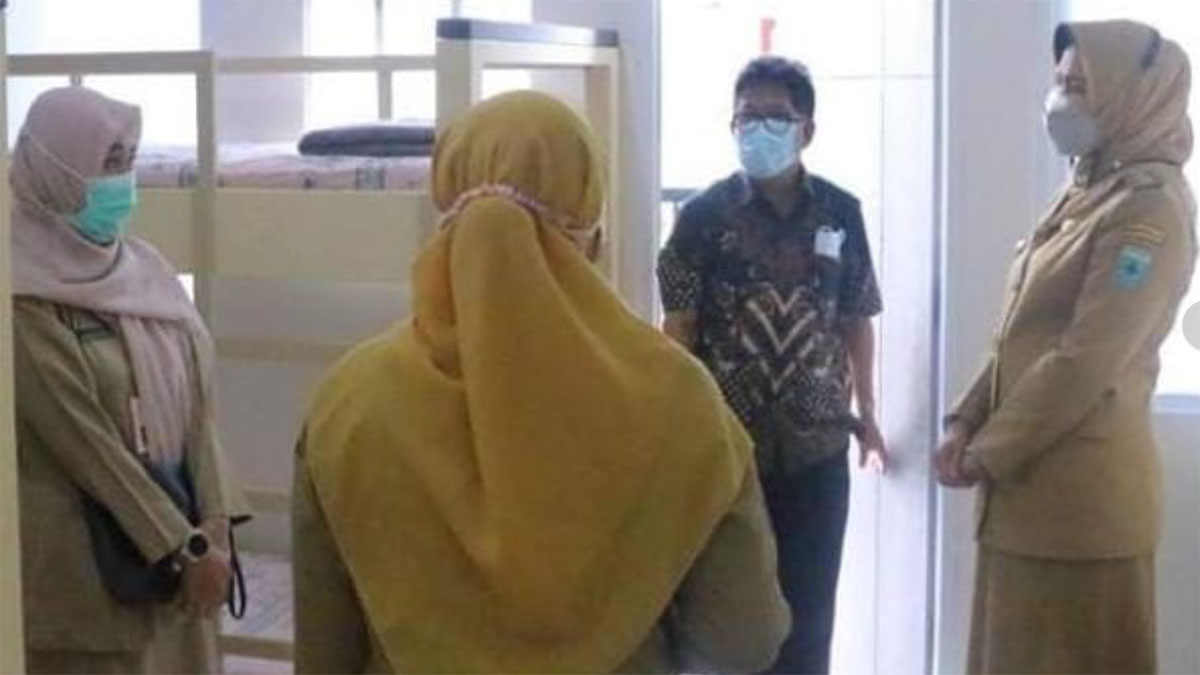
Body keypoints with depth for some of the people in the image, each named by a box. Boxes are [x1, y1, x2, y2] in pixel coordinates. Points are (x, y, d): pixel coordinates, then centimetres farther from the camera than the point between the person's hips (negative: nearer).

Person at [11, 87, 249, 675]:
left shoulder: (141, 268, 7)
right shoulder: (27, 297, -13)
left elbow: (194, 402, 4)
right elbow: (81, 435, -17)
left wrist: (213, 522, -8)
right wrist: (187, 546, -16)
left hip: (172, 526, 6)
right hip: (82, 557, -6)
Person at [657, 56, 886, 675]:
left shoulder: (841, 213, 2)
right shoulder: (704, 215, -4)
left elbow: (856, 321, 9)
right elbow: (680, 328, -5)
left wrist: (866, 412, 8)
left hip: (817, 442, 2)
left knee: (809, 601, 11)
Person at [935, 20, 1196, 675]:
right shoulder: (1088, 189, 14)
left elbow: (1086, 362, -20)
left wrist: (987, 453, -13)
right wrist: (967, 421, 5)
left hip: (1082, 489, -9)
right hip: (1028, 477, 9)